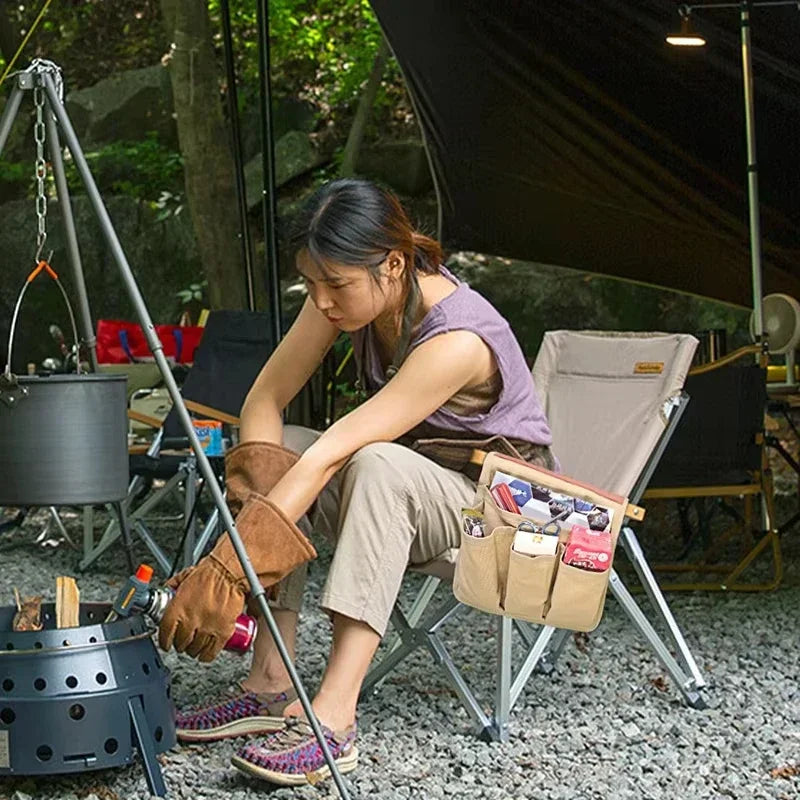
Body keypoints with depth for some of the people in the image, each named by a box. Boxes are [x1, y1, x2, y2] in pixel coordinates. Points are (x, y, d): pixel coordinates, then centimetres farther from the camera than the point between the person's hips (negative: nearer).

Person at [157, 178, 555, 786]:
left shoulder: (457, 337, -32)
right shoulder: (350, 294, -11)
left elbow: (332, 454, -38)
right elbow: (264, 400, -9)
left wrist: (226, 571, -40)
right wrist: (259, 502, -28)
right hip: (403, 495, 7)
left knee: (377, 465, -37)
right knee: (277, 450, -14)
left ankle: (334, 719, -40)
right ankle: (272, 686, -16)